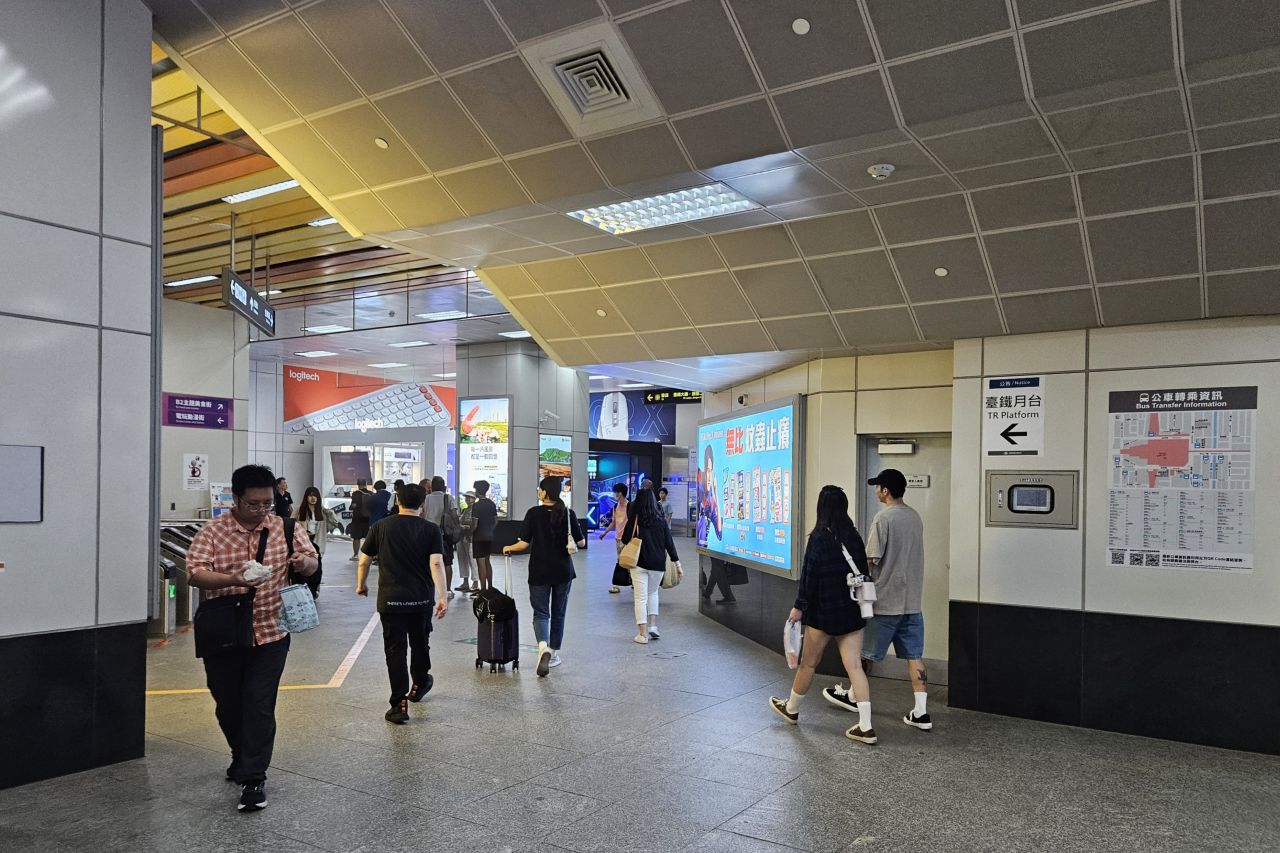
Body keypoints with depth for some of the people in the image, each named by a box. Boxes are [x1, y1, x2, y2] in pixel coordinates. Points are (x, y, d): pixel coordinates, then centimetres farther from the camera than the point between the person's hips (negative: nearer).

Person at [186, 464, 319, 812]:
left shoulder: (286, 529, 1)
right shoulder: (212, 532, -4)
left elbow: (312, 561, 8)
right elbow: (195, 572, -13)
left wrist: (303, 562, -16)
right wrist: (233, 580, -29)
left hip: (269, 633, -1)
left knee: (259, 707, -4)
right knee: (227, 705, 16)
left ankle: (253, 778, 5)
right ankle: (242, 757, 41)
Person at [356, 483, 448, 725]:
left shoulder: (381, 527, 1)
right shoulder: (430, 530, -2)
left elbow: (363, 562, 5)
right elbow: (436, 564, -14)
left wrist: (361, 585, 22)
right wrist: (442, 596, -17)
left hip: (390, 599, -1)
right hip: (422, 600, 1)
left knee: (395, 650, 2)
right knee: (420, 644, 21)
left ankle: (399, 705, 0)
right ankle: (419, 686, 41)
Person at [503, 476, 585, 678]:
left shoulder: (534, 513, -9)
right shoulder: (568, 513, -3)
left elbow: (524, 543, -12)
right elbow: (581, 543, 1)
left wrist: (508, 548, 7)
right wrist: (569, 542, 23)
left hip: (540, 572, -2)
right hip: (563, 572, 2)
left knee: (541, 613, 4)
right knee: (558, 613, 16)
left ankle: (543, 647, -22)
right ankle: (554, 654, 24)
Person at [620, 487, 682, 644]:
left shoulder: (634, 520, -7)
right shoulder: (661, 520, 0)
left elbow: (624, 540, -3)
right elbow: (669, 543, 0)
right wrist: (677, 564, 2)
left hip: (639, 563, -2)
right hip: (658, 564, 2)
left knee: (640, 598, 4)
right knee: (652, 593, 24)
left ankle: (642, 634, 3)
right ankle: (653, 626, 13)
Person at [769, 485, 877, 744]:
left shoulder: (819, 537, -14)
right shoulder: (853, 536, 3)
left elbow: (809, 575, -15)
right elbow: (862, 571, 9)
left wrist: (799, 606, -8)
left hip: (824, 611, -5)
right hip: (852, 611, 5)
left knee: (808, 663, 12)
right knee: (854, 665, 4)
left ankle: (791, 709, 32)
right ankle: (866, 727, 0)